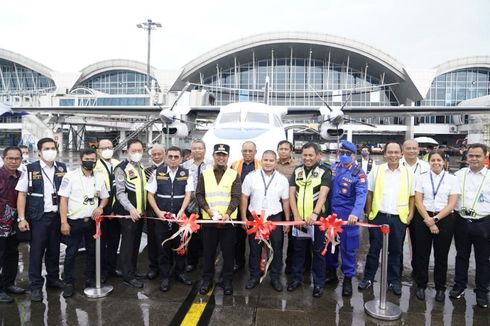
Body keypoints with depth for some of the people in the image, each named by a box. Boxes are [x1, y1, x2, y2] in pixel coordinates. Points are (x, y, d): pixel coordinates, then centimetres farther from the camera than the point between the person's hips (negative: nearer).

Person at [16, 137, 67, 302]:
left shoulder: (62, 168, 4)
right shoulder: (30, 169, -3)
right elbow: (22, 194, -2)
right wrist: (22, 218, -8)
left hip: (57, 215, 3)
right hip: (38, 217, -2)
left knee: (54, 249, 13)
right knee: (37, 250, 5)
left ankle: (53, 278, 29)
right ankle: (36, 285, 16)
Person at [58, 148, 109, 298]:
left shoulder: (99, 178, 6)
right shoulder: (70, 176, -7)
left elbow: (105, 197, 16)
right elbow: (63, 199, -8)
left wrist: (100, 207, -6)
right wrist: (64, 222, -13)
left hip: (92, 221, 4)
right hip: (74, 221, -4)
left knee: (92, 251, 12)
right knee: (71, 253, 3)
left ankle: (90, 280, 26)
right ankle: (68, 283, 17)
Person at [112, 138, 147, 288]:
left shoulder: (142, 168, 14)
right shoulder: (122, 168, -10)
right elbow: (120, 193, -16)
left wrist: (143, 209, 11)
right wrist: (131, 209, -27)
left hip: (140, 212, 7)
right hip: (128, 213, -7)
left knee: (136, 243, 15)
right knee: (128, 243, 0)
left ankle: (133, 270, 28)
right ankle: (128, 275, 10)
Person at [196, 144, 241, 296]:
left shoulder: (234, 175, 3)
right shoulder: (204, 174, 8)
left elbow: (236, 197, -5)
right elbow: (199, 194, 3)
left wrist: (227, 214, -19)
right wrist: (208, 210, -12)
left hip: (228, 220, -1)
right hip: (208, 219, 1)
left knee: (228, 252, 6)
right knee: (208, 252, 9)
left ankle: (227, 281, 20)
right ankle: (207, 279, 24)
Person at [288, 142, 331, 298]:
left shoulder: (324, 171, -6)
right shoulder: (297, 171, 6)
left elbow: (323, 194, -18)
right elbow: (291, 193, 1)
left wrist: (315, 214, -30)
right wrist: (296, 215, -9)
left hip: (316, 218, -3)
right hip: (298, 217, 4)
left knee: (318, 251, 7)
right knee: (298, 249, 14)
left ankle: (318, 283, 20)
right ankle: (297, 278, 30)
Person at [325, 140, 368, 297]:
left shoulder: (358, 173, -11)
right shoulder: (333, 168, 4)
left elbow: (361, 195, -23)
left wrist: (355, 214, -38)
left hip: (348, 217, -4)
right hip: (331, 214, 5)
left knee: (348, 248, 3)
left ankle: (348, 279, 19)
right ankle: (331, 272, 34)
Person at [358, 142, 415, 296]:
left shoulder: (408, 172, 2)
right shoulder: (376, 170, 0)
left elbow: (412, 196, 6)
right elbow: (369, 193, 4)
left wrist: (410, 215, 0)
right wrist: (368, 213, 1)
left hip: (399, 218, 1)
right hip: (378, 216, 0)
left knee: (395, 251, 11)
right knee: (374, 249, 8)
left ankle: (394, 281, 25)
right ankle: (368, 278, 20)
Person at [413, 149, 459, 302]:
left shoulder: (452, 179, 1)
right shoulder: (421, 178, 2)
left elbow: (451, 204, -4)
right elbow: (418, 202, -2)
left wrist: (436, 219, -13)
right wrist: (428, 220, -11)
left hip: (444, 219, 0)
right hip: (423, 218, 0)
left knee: (441, 255, 9)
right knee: (422, 254, 7)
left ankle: (440, 288, 25)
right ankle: (421, 286, 21)